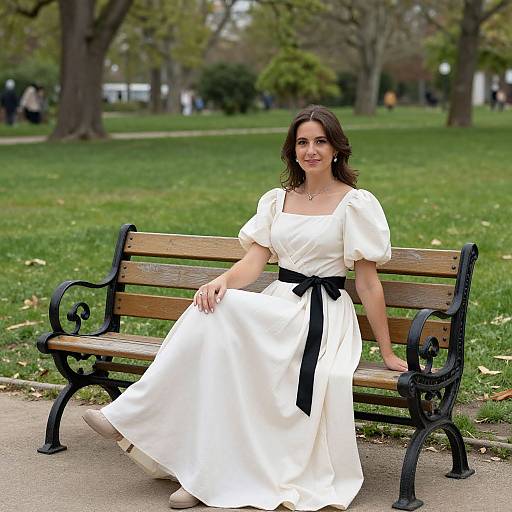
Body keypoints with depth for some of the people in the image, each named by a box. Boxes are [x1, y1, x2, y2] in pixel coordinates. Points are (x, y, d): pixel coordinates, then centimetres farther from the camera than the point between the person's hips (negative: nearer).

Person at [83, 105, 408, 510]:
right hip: (278, 306, 5)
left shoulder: (356, 204, -1)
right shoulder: (277, 200, 15)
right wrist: (224, 280, -20)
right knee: (213, 303, -29)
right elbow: (255, 261, 4)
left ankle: (130, 418, -23)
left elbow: (368, 283, -2)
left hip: (320, 318, -5)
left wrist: (388, 352, -3)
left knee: (221, 313, -30)